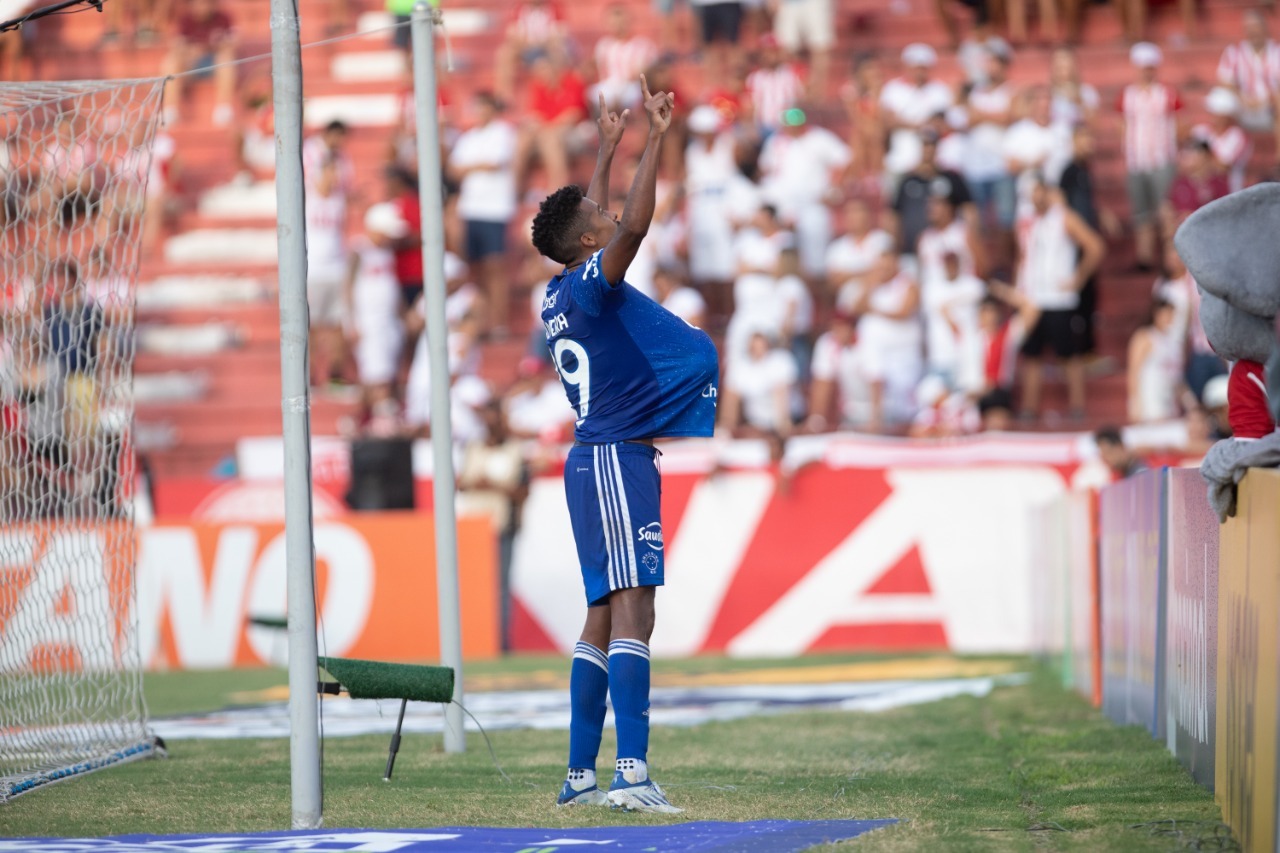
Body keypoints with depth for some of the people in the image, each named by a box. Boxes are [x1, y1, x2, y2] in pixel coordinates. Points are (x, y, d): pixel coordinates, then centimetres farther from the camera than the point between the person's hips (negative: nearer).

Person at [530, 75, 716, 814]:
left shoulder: (564, 294, 14)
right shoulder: (589, 285, -11)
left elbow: (605, 221, 34)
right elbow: (633, 225, -28)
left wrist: (609, 151, 44)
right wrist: (657, 137, -22)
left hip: (612, 460, 10)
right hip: (616, 456, -10)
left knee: (607, 616, 11)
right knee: (631, 608, -18)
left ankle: (580, 775, 11)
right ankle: (634, 771, -29)